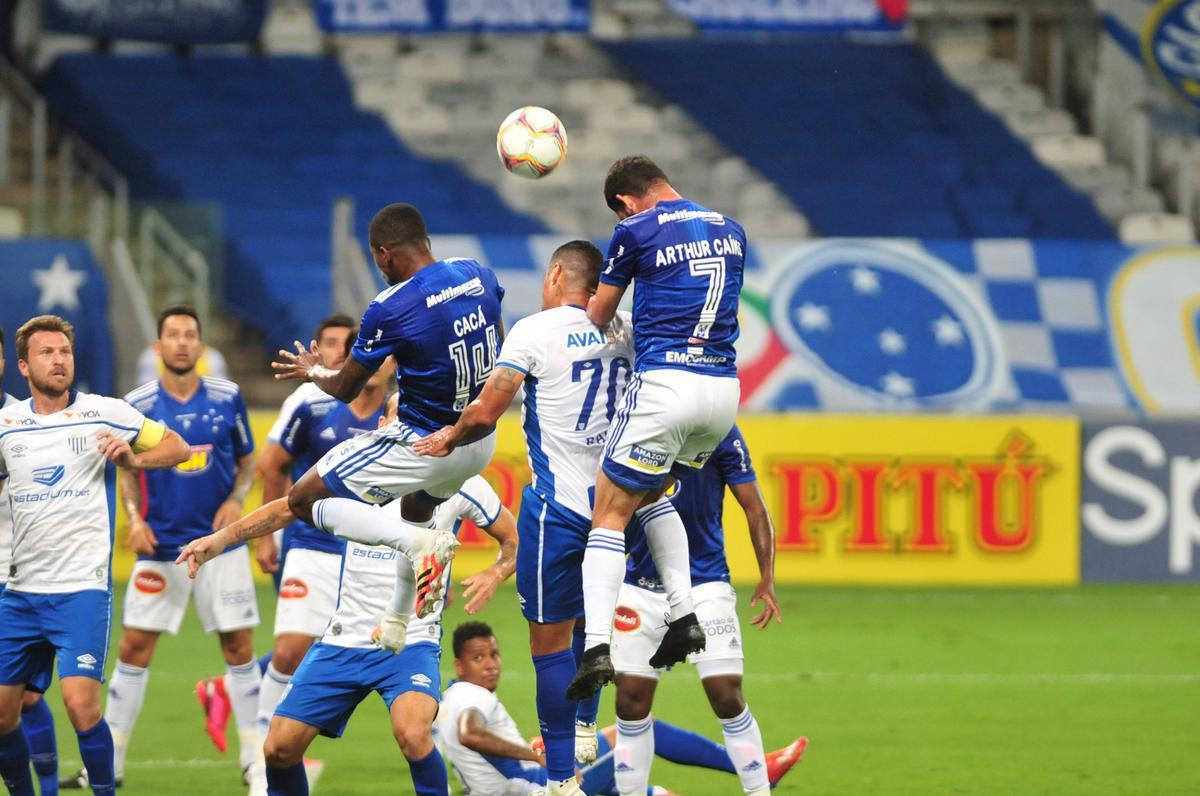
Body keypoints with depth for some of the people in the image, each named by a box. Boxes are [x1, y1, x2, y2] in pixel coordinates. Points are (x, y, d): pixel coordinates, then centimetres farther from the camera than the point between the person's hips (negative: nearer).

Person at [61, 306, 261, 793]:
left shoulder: (227, 399, 0)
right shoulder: (137, 406, -2)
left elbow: (247, 461, 10)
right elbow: (127, 470, 8)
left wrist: (237, 499, -9)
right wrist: (134, 518, -8)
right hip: (160, 548, 0)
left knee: (238, 647, 1)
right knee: (133, 650, -2)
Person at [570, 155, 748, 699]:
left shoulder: (637, 231, -2)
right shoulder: (729, 231, 14)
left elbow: (597, 316, 9)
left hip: (665, 384, -6)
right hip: (724, 386, 6)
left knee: (611, 512, 0)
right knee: (651, 493, 26)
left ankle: (597, 646, -13)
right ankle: (684, 617, 14)